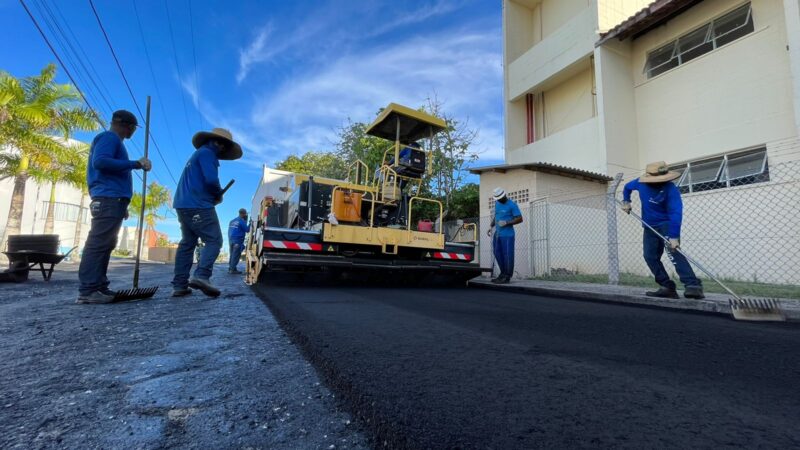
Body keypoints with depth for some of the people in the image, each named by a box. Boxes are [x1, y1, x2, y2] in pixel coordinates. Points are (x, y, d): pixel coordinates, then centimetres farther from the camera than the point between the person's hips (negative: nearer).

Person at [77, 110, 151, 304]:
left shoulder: (114, 141, 27)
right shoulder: (109, 137, -1)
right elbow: (100, 161, -19)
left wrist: (122, 204, 22)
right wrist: (135, 164, -17)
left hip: (113, 201, 10)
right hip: (109, 200, -10)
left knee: (105, 244, 7)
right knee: (98, 243, -12)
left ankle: (99, 288, 9)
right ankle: (87, 290, -13)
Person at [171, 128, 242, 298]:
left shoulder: (198, 154, 25)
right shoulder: (207, 153, -6)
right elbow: (211, 180, -19)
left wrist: (213, 195, 11)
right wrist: (219, 194, -1)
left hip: (184, 204, 10)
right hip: (198, 205, -10)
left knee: (187, 243, 9)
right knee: (214, 240, -10)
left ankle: (179, 285, 7)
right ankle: (201, 276, -25)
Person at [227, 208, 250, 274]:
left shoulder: (232, 221, 15)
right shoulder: (241, 221, -9)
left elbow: (230, 231, 19)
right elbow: (247, 230, -8)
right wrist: (250, 224, 5)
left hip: (231, 239, 8)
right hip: (238, 240, -8)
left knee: (232, 254, 13)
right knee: (236, 255, -6)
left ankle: (230, 268, 15)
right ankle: (233, 269, -8)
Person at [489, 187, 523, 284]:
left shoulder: (512, 205, -8)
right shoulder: (497, 203, 15)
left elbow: (519, 219, -10)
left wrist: (506, 223, -18)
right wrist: (491, 226, 12)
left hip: (507, 235, -8)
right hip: (497, 234, 8)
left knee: (507, 255, -3)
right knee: (498, 254, 12)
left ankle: (507, 277, 4)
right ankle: (503, 274, 25)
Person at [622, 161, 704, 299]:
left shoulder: (671, 189, -25)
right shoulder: (641, 183, -7)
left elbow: (676, 213, -34)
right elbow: (627, 187, 18)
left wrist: (674, 237, -43)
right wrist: (626, 201, 4)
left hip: (667, 224, -6)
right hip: (650, 226, 6)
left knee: (673, 251, -27)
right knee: (650, 257, 1)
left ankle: (693, 285, -31)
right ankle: (668, 288, 5)